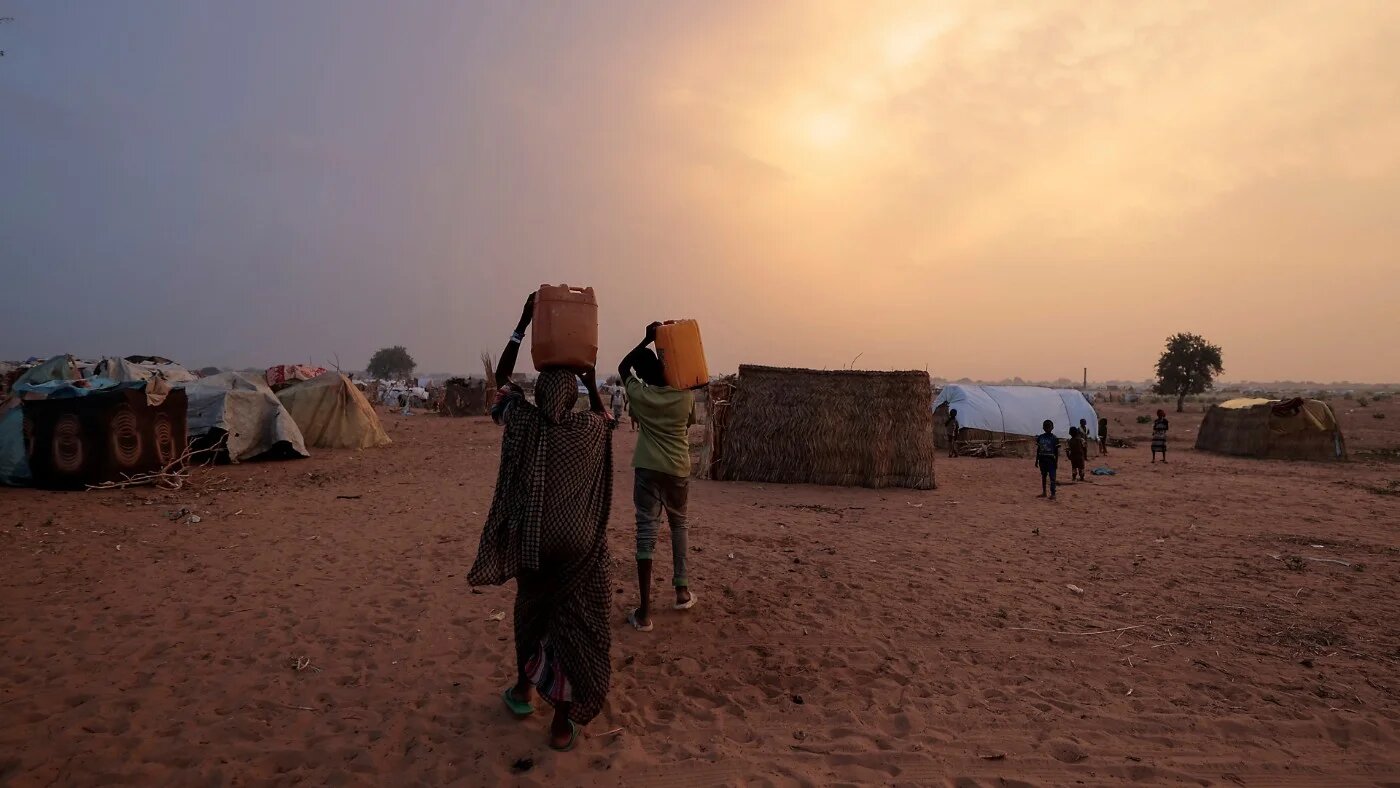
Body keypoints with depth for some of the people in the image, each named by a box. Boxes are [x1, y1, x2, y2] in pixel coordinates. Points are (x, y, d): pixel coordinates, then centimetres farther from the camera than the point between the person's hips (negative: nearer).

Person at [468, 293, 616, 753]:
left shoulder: (523, 422, -7)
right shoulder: (589, 429, -8)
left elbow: (501, 377, 8)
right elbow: (605, 415, 18)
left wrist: (524, 324, 8)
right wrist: (591, 380, 15)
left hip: (530, 540, 2)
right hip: (578, 543, -1)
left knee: (531, 610, 25)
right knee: (576, 623, 7)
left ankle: (524, 686, 38)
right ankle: (563, 721, 9)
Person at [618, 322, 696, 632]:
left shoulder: (638, 394, -7)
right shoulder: (684, 396, -7)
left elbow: (623, 367, 13)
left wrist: (646, 339, 11)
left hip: (648, 469, -1)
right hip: (679, 470, 2)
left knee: (646, 530, -3)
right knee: (679, 525, 22)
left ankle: (645, 610, -6)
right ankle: (682, 590, 25)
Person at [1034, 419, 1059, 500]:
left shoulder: (1054, 438, -5)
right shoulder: (1040, 437, 7)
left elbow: (1057, 451, -4)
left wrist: (1056, 462, -7)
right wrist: (1036, 460, 10)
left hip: (1051, 460, -5)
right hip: (1042, 460, 5)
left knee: (1052, 477, -5)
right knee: (1043, 476, 12)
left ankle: (1053, 494, -2)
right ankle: (1044, 492, 21)